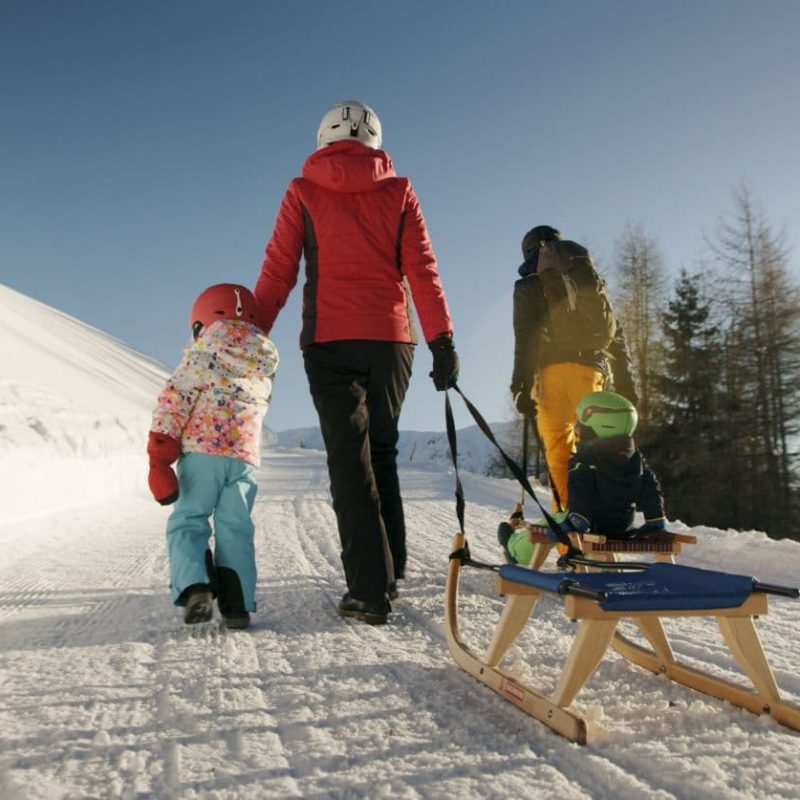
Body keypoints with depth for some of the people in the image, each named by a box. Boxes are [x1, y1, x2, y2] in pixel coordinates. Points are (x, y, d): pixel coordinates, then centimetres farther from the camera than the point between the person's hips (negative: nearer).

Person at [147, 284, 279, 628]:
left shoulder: (204, 354, 3)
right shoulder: (264, 369, 21)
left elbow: (173, 399, -6)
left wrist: (159, 458, -7)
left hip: (202, 452, -4)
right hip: (245, 457, 4)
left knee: (187, 521, 3)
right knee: (235, 528, 8)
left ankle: (195, 585, -19)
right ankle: (237, 604, 0)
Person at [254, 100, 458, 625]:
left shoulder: (303, 192, 7)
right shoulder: (398, 191, 10)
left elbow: (277, 273, 3)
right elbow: (423, 271, 2)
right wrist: (442, 341, 0)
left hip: (330, 341, -2)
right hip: (392, 339, 2)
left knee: (350, 460, 0)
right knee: (382, 452, 15)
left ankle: (369, 590, -4)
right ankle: (390, 572, 17)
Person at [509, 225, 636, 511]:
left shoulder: (529, 287, 12)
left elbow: (525, 337, -1)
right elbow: (615, 334, 19)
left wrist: (521, 385, -6)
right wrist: (624, 382, 18)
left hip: (551, 369, -3)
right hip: (591, 367, 3)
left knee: (558, 446, -3)